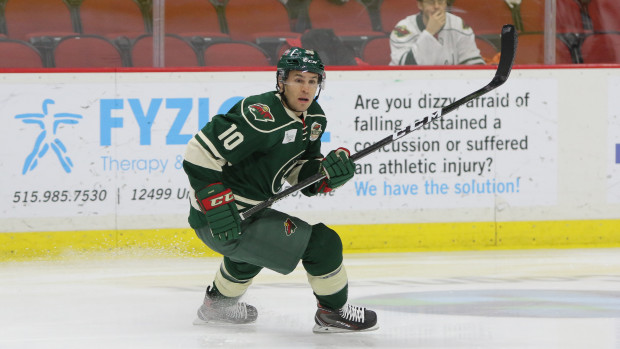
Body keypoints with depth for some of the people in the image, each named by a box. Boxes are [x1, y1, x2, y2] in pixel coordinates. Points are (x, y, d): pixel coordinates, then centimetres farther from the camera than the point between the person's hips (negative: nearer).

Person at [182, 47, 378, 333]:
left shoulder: (314, 121, 7)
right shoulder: (263, 116, -24)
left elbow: (301, 174, 11)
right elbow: (200, 152, -25)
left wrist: (329, 170, -10)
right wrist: (217, 205, -29)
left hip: (247, 211, 10)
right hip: (219, 220, -10)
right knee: (322, 243, -11)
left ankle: (217, 304, 61)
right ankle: (333, 312, 8)